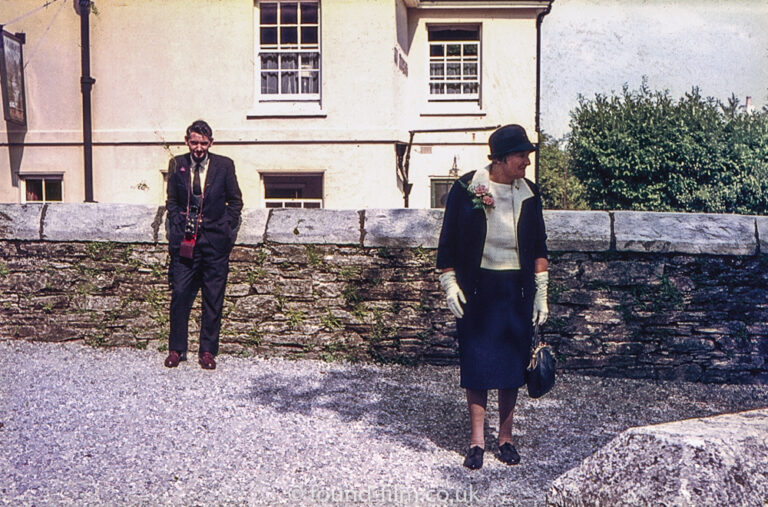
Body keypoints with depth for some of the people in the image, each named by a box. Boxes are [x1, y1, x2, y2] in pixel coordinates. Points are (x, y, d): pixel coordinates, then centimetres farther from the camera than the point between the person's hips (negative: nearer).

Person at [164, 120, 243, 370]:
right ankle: (176, 349, 13)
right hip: (185, 240, 1)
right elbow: (172, 200, 16)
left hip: (214, 239, -1)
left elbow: (236, 201, 9)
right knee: (179, 293, -2)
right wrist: (178, 227, 4)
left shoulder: (224, 165, 2)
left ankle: (208, 351, 14)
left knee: (213, 298, 3)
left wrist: (226, 229, 1)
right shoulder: (177, 164, 7)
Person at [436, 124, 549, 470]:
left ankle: (506, 437, 23)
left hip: (516, 289, 3)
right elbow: (448, 241, 0)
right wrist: (449, 285, -5)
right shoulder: (466, 188, -5)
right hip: (476, 288, -2)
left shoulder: (529, 193, 4)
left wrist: (541, 292, 6)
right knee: (476, 362, 1)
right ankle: (477, 440, 12)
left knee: (512, 362, 8)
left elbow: (539, 245, 10)